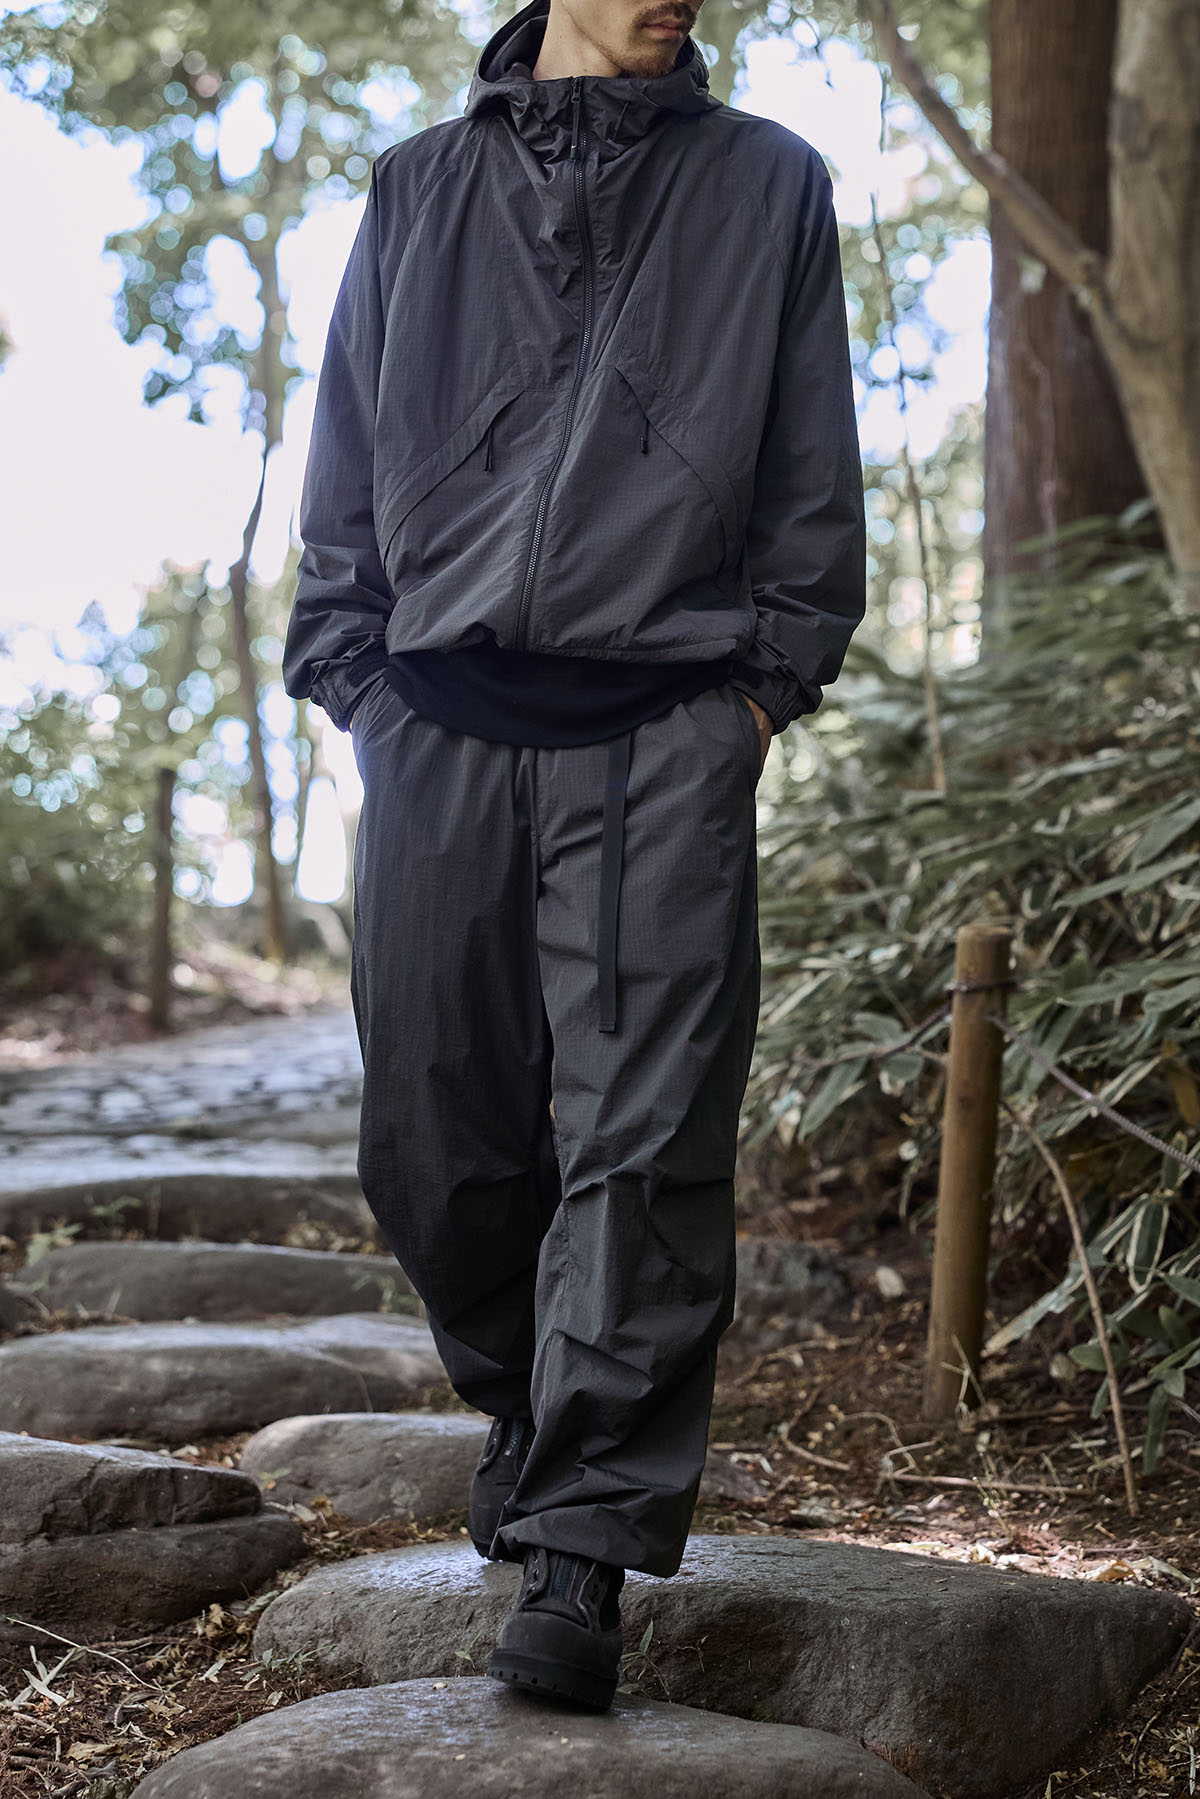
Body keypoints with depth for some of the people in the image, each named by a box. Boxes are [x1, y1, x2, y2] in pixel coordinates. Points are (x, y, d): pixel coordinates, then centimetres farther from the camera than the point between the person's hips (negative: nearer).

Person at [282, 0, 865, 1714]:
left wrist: (768, 678, 2)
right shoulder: (419, 189, 18)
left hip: (665, 737, -2)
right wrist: (357, 679, 8)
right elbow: (345, 469, 18)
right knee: (434, 1137, 4)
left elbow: (812, 474, 13)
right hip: (438, 727, 2)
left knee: (642, 1136, -10)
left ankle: (584, 1543, -6)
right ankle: (525, 1400, 30)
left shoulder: (770, 186, 15)